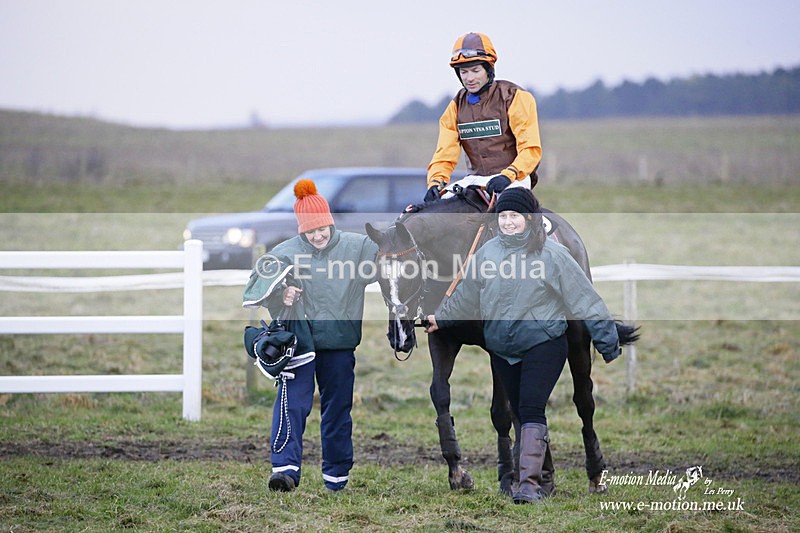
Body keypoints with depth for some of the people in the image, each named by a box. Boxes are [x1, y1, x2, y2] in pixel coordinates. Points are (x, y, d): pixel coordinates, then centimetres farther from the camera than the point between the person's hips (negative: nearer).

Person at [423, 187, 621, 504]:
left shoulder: (552, 254, -7)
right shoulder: (487, 252, 5)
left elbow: (583, 298, -4)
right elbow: (466, 294, 22)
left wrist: (607, 343, -4)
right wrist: (441, 318, 31)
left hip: (542, 344, -5)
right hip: (501, 349, 5)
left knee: (531, 409, -15)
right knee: (520, 411, 11)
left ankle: (530, 482, -19)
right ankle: (545, 477, 22)